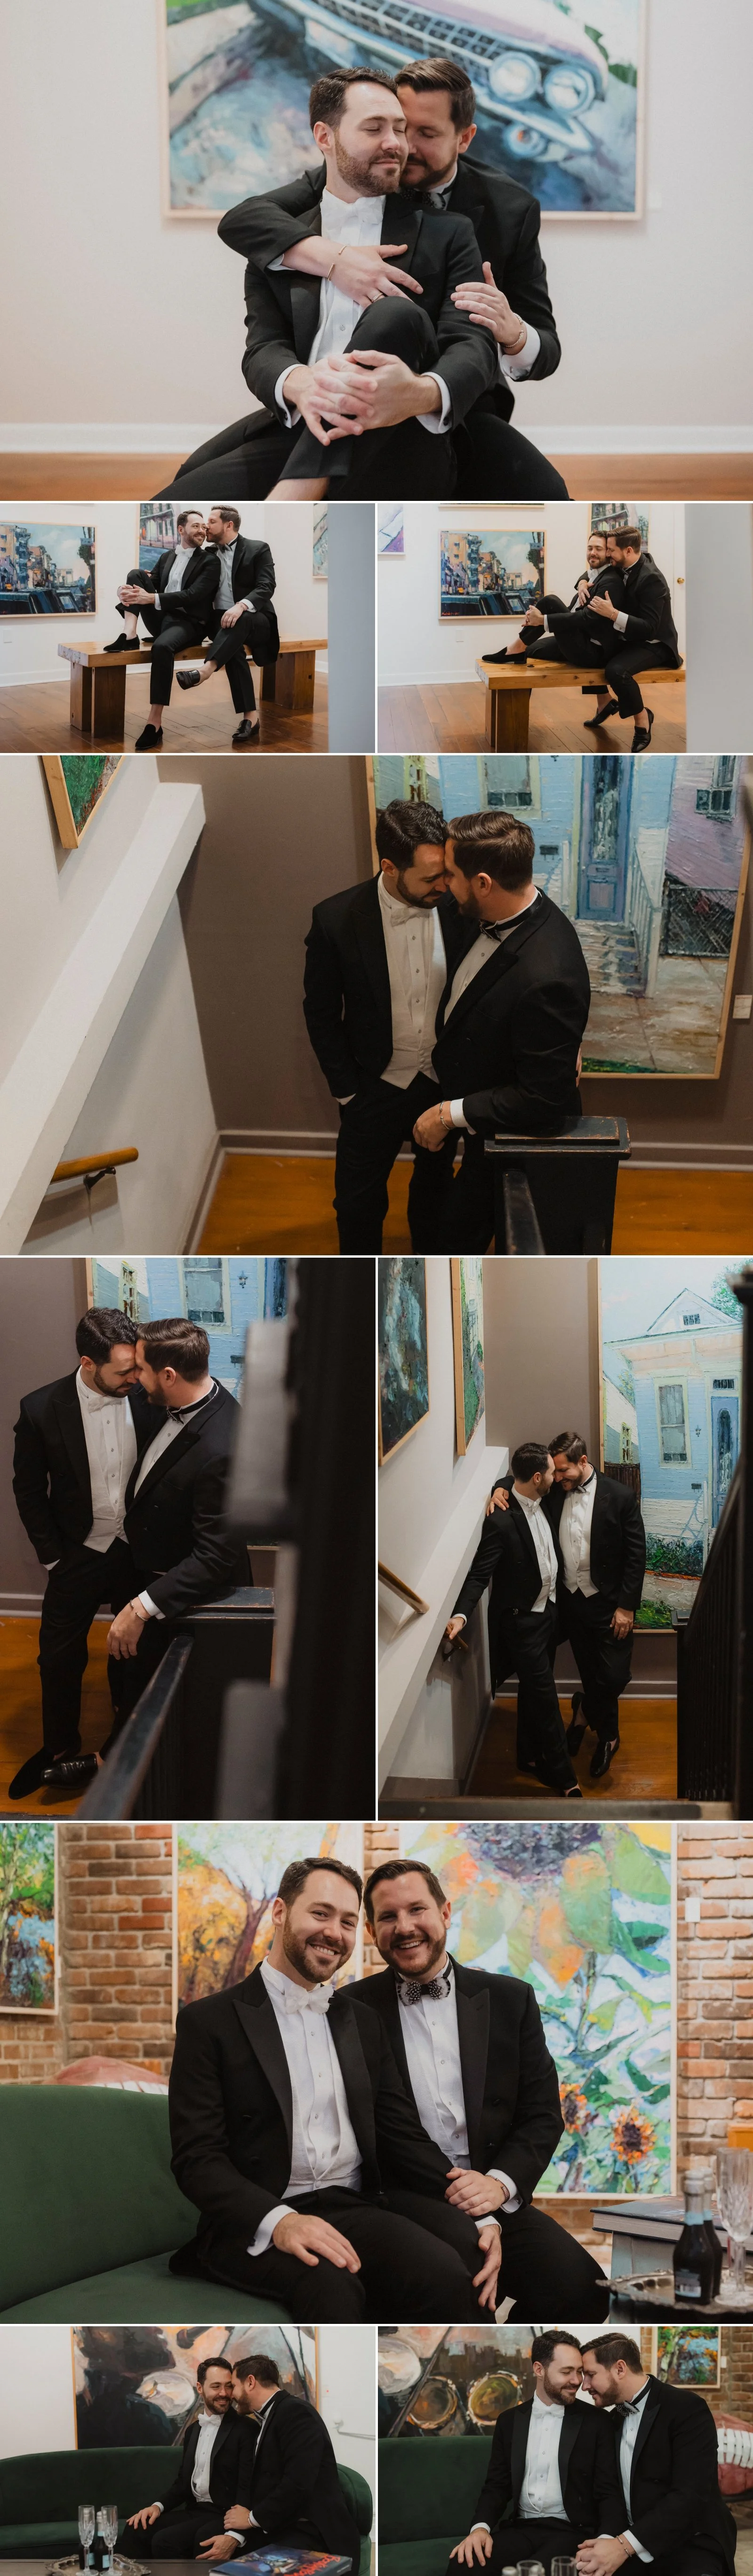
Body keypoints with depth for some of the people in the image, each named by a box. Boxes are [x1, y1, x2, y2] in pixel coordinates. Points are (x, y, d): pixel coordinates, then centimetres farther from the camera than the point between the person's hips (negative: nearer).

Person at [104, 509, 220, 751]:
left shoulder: (210, 561, -2)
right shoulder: (167, 557, 16)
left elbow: (193, 595, -15)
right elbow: (152, 584, 11)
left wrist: (152, 599, -24)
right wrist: (126, 591, -14)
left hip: (188, 622, -6)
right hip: (160, 618, 6)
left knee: (162, 646, -39)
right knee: (136, 574, -8)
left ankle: (155, 721, -40)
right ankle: (130, 635, -26)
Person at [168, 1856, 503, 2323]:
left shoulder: (362, 2023, 20)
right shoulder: (210, 2022, 2)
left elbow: (404, 2136, 16)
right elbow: (197, 2157, -6)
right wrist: (279, 2221, -25)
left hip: (354, 2210, 5)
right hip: (255, 2226, -5)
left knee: (452, 2272, -29)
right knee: (332, 2285, -39)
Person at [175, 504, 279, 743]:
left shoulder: (258, 549, 0)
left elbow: (266, 587, -13)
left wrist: (242, 605, -32)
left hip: (255, 620, -2)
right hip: (221, 620, 2)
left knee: (239, 622, -39)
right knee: (233, 648, -33)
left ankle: (206, 671, -55)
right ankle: (249, 716, -39)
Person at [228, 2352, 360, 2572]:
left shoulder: (295, 2412, -10)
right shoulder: (267, 2419, 19)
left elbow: (298, 2484, -21)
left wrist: (253, 2518, -10)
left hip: (313, 2537, -9)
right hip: (282, 2531, 9)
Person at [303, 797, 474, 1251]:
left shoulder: (459, 909, -18)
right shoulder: (337, 919, -22)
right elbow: (321, 1014, -9)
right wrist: (348, 1091, -7)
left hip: (446, 1083, 2)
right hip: (377, 1089, -2)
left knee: (435, 1184, 25)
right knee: (359, 1200, 14)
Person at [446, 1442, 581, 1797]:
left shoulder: (541, 1504, 0)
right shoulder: (501, 1520, -25)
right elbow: (480, 1573, -26)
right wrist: (460, 1615, -37)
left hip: (548, 1611, 8)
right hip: (521, 1620, -8)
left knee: (534, 1690, 21)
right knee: (545, 1697, -3)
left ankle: (530, 1755, 37)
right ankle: (564, 1779, 6)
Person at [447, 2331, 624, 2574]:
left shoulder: (595, 2422, 3)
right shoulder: (510, 2421, 11)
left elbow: (608, 2492, 0)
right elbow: (497, 2486, 11)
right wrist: (481, 2527, -11)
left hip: (571, 2531, -3)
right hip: (521, 2529, 3)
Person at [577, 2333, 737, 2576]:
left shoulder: (687, 2408, -11)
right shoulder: (614, 2421, 14)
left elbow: (690, 2494, -21)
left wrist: (624, 2545, -28)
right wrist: (608, 2540, -14)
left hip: (691, 2549, -6)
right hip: (634, 2551, 6)